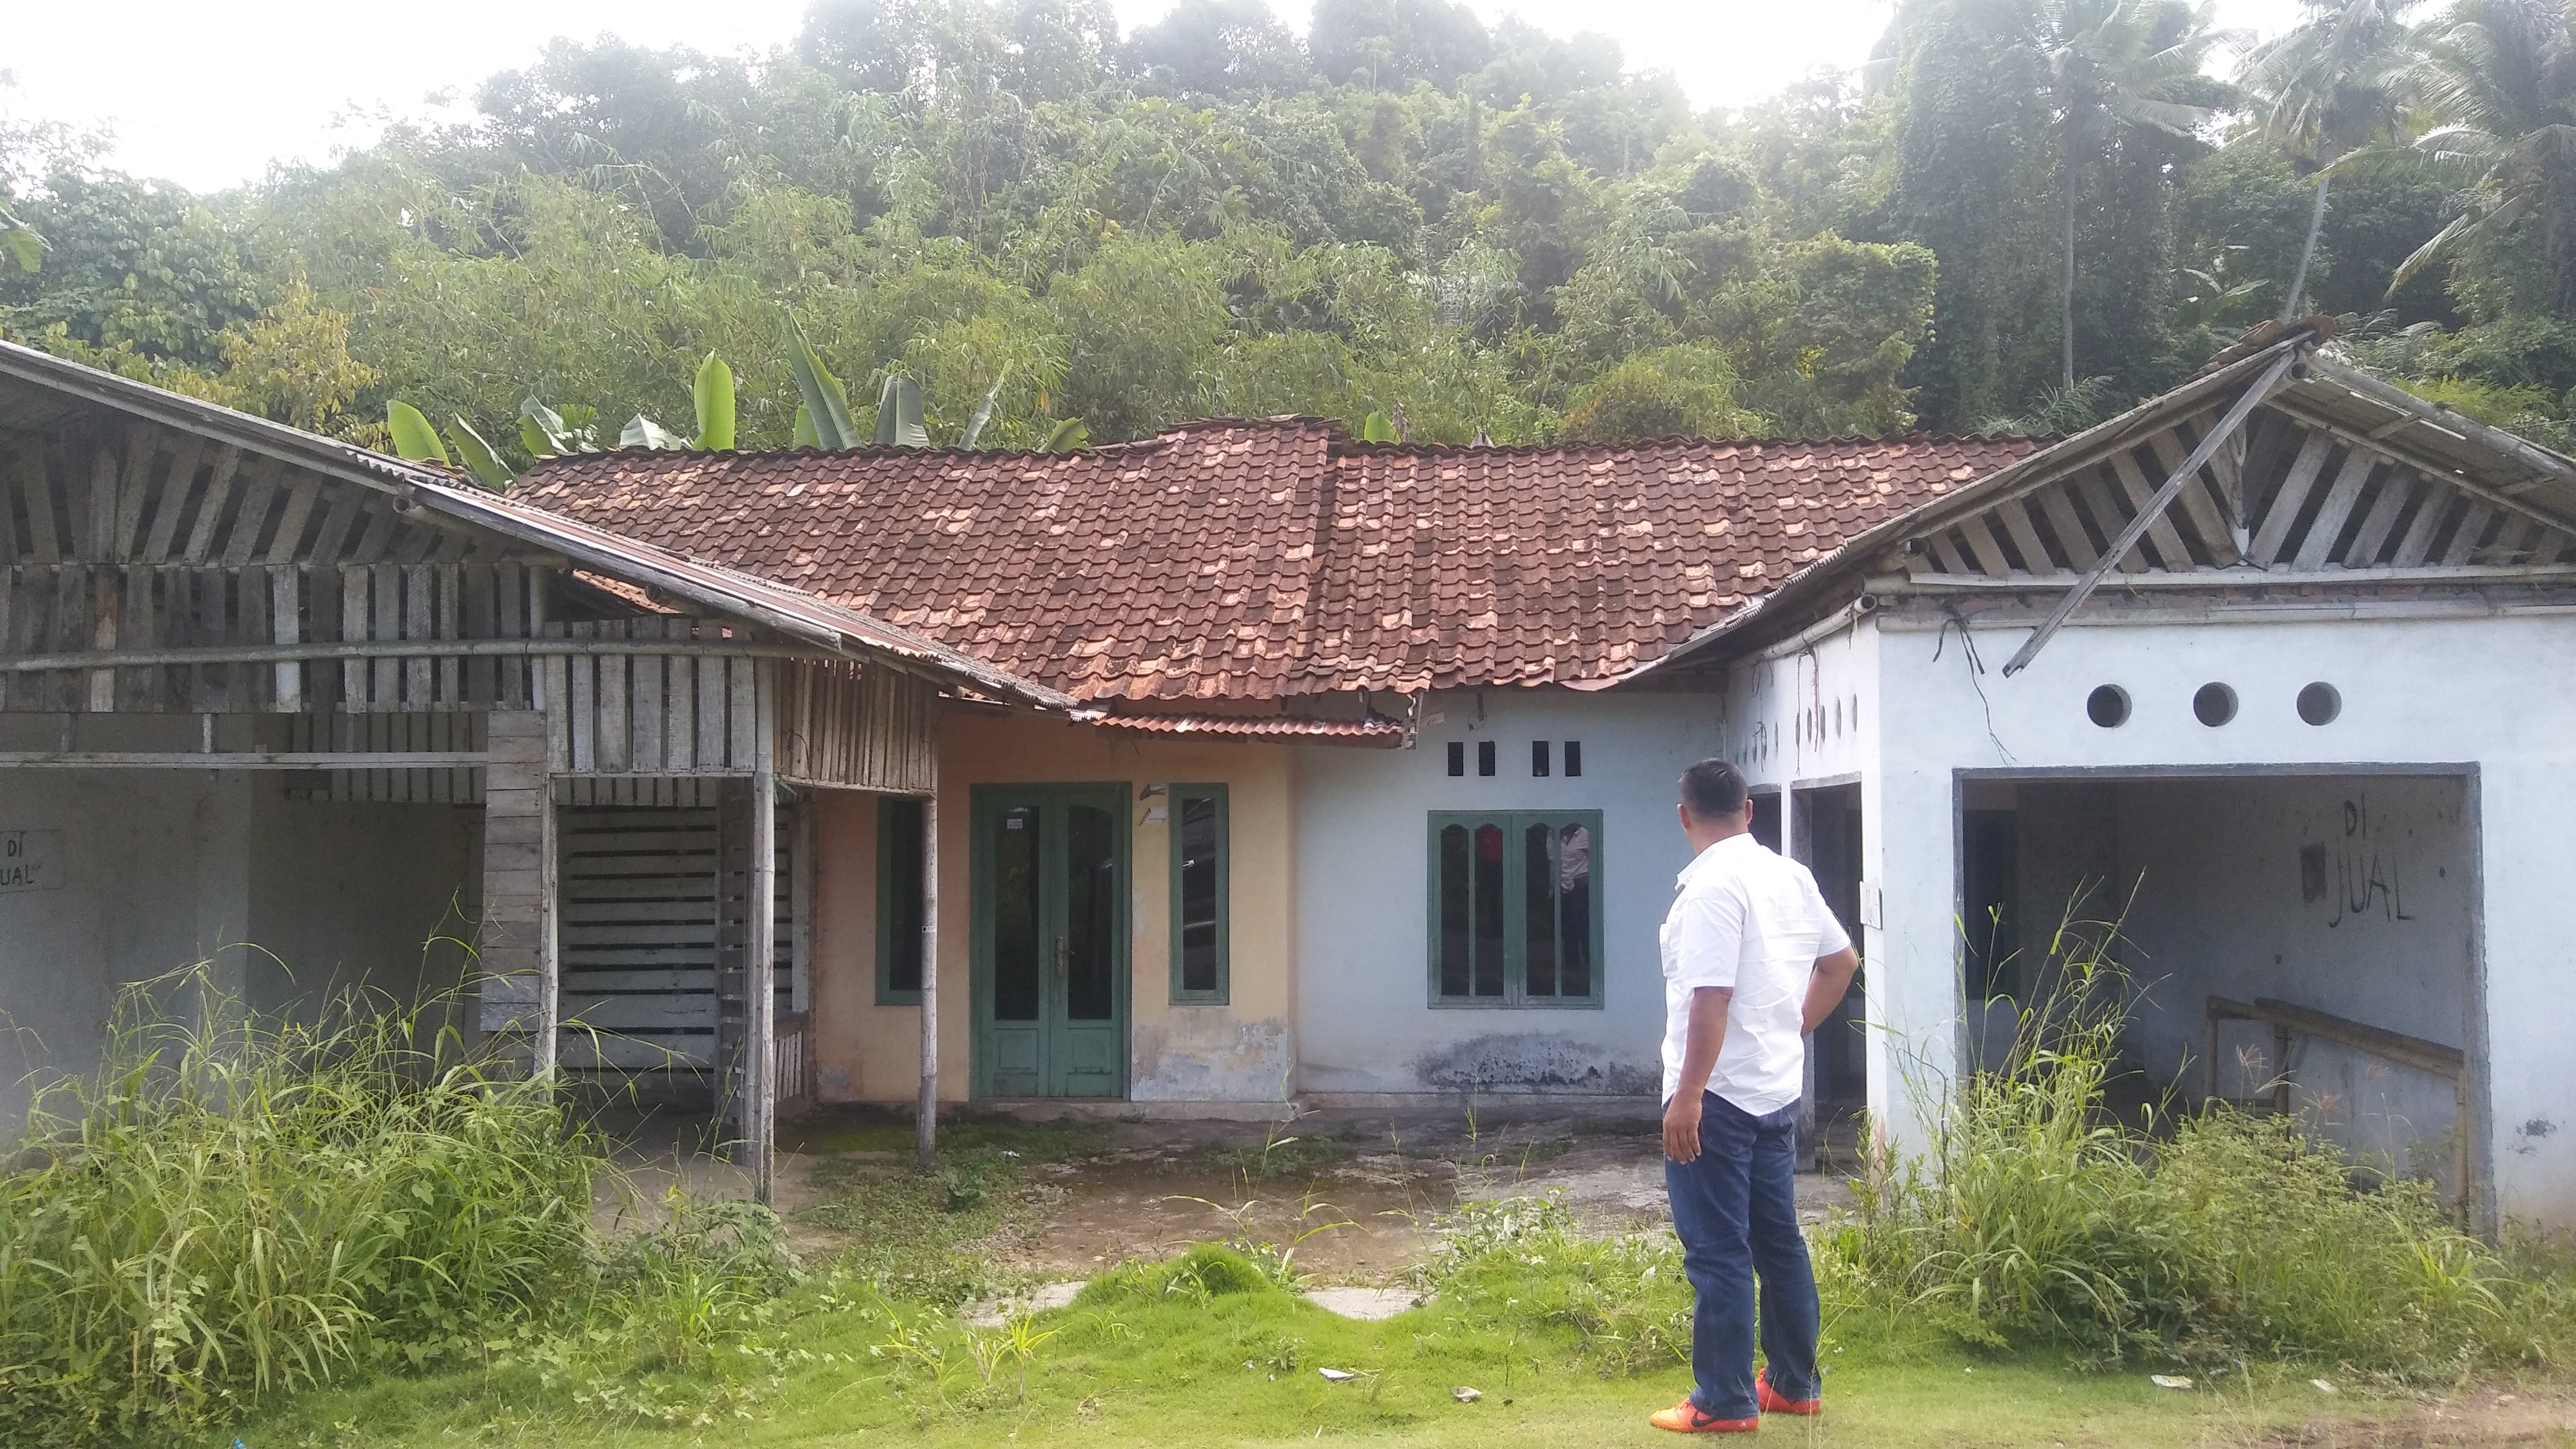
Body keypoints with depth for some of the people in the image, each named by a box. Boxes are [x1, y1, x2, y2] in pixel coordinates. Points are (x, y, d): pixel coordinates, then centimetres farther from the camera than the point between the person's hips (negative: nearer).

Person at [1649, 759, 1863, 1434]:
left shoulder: (1712, 886, -18)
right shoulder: (1791, 876, 8)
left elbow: (1712, 998, -25)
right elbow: (1842, 961, 18)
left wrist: (1688, 1095, -23)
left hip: (1718, 1096, -9)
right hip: (1777, 1090, 9)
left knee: (1717, 1253, -1)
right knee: (1779, 1240, 16)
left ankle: (1725, 1403, 5)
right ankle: (1794, 1383, 26)